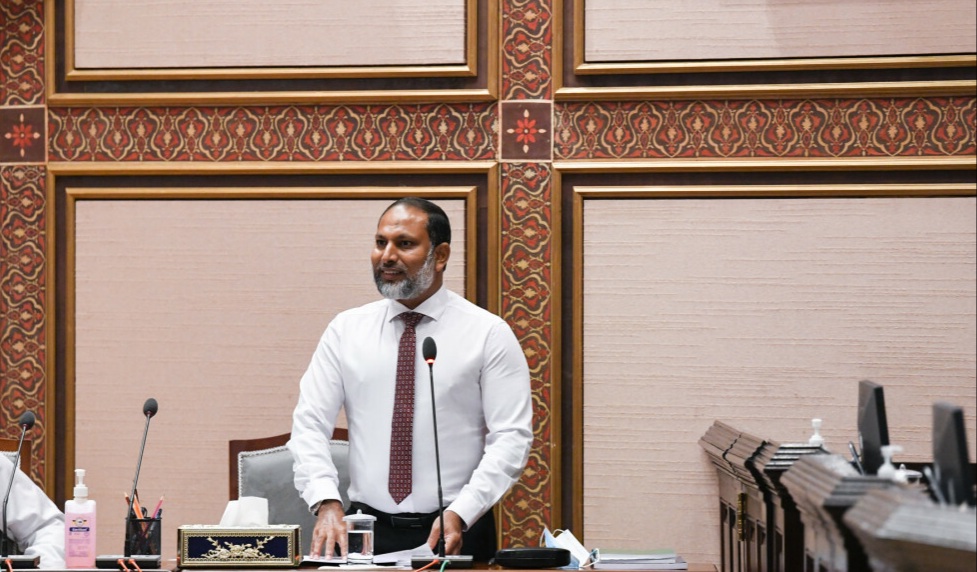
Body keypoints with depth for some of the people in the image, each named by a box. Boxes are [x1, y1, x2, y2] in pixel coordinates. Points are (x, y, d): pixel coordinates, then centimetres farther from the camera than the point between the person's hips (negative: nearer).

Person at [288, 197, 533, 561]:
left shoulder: (488, 334, 1)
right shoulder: (346, 330, 8)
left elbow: (511, 437, -4)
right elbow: (310, 424, 3)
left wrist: (460, 514, -16)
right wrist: (327, 502, -13)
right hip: (367, 529, 2)